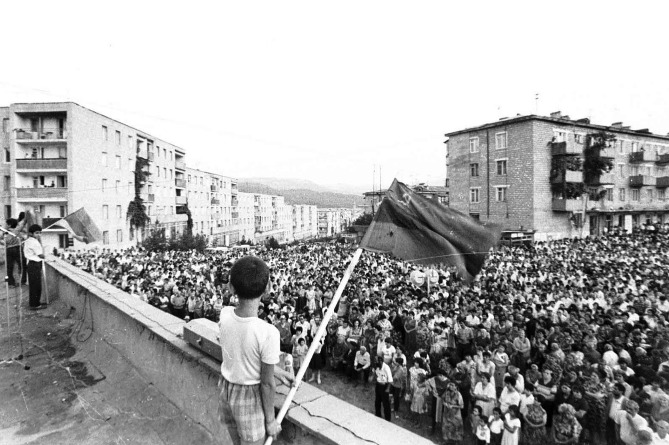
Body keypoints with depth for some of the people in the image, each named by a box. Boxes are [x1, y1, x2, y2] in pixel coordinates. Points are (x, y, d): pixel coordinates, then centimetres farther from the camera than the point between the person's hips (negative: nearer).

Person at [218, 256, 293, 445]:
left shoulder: (225, 315, -14)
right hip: (250, 396, -5)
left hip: (226, 389, 5)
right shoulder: (268, 333, -30)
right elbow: (267, 383, -20)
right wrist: (271, 420, -4)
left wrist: (276, 371, 9)